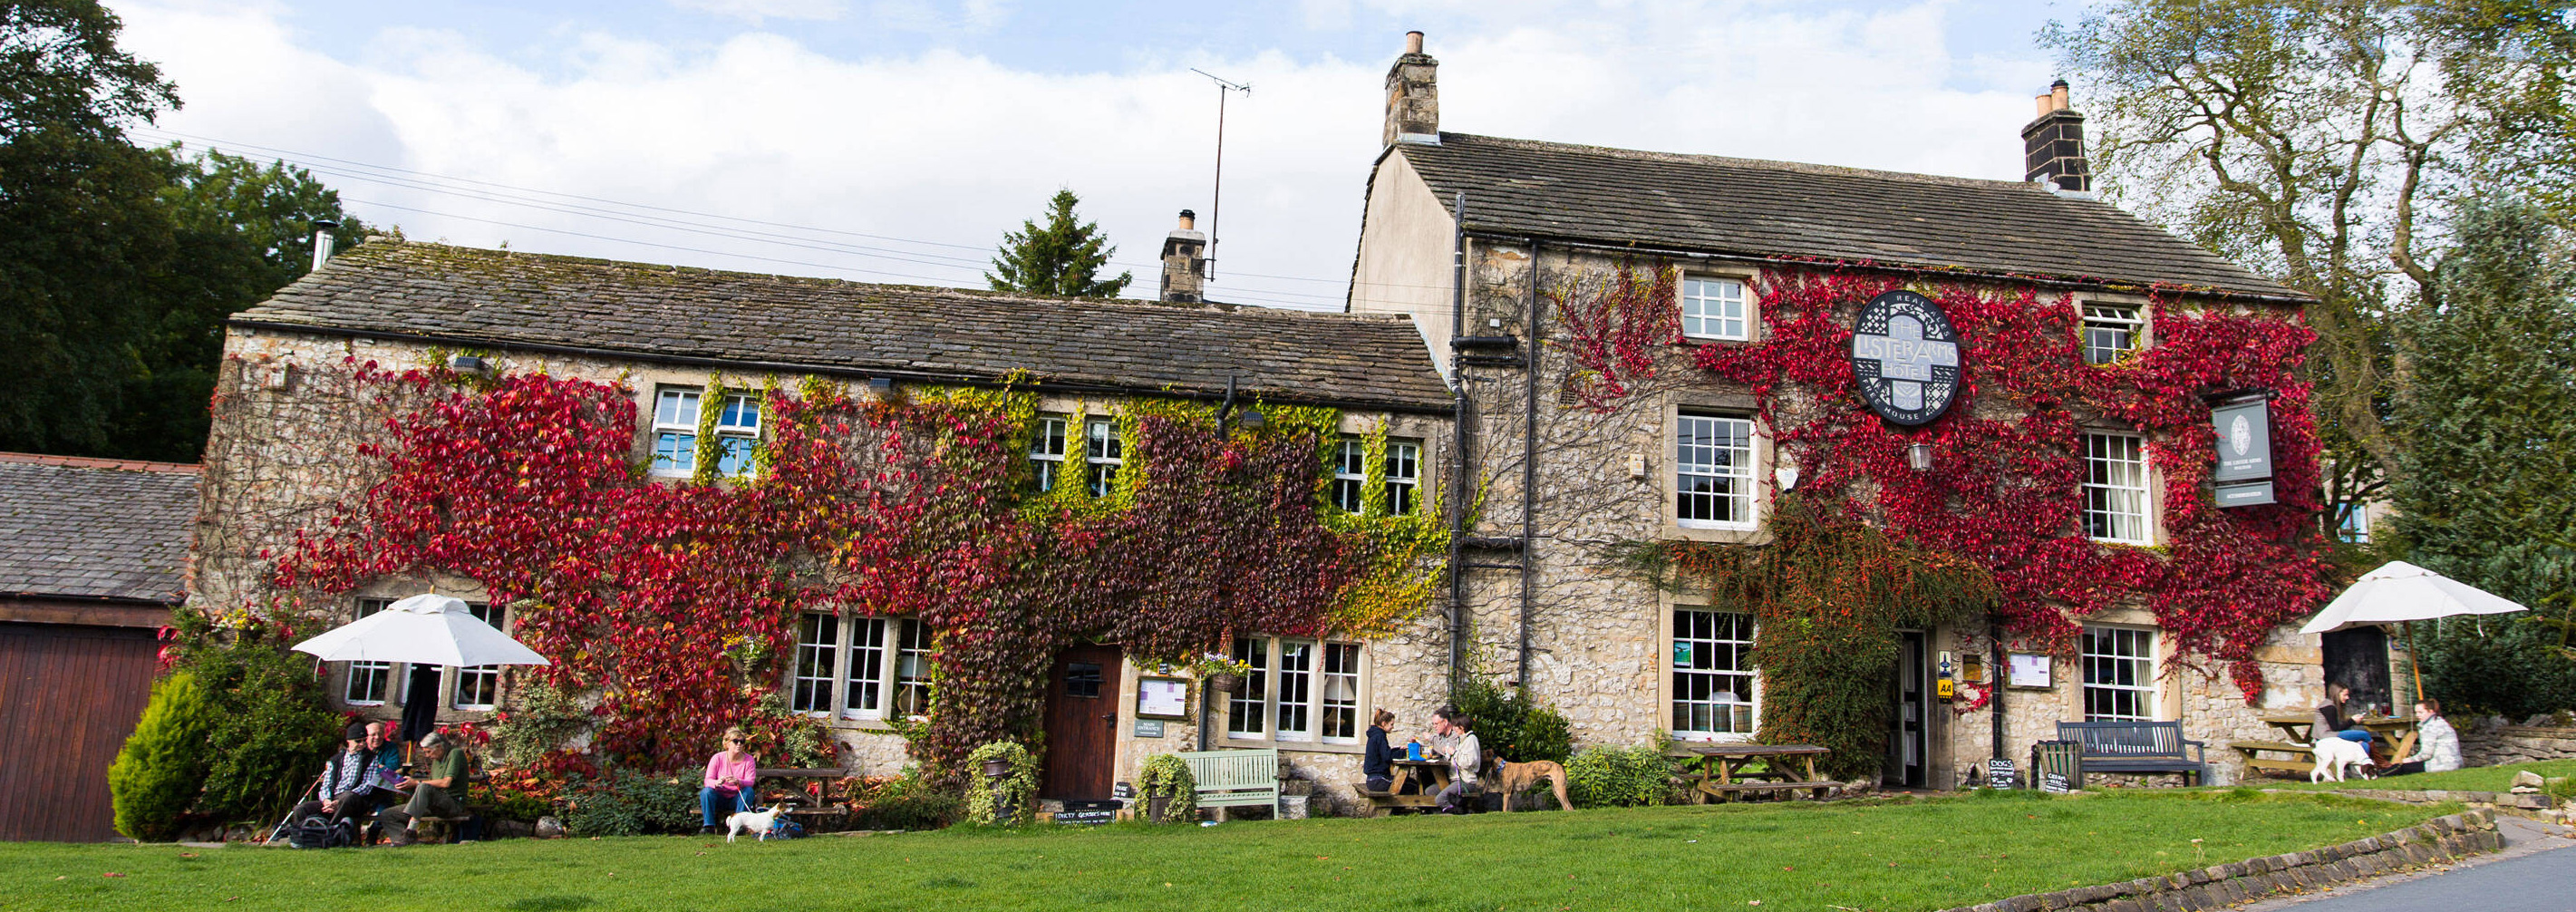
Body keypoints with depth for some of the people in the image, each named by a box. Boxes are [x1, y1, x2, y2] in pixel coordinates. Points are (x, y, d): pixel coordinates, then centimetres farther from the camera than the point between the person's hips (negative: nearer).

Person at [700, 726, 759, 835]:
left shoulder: (748, 760, -4)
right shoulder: (717, 758, -5)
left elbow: (750, 782, -15)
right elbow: (708, 780, -11)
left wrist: (738, 782, -40)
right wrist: (717, 783, -37)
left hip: (737, 799, 0)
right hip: (719, 799, 0)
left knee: (748, 791, -29)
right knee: (706, 791, -27)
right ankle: (708, 825, -25)